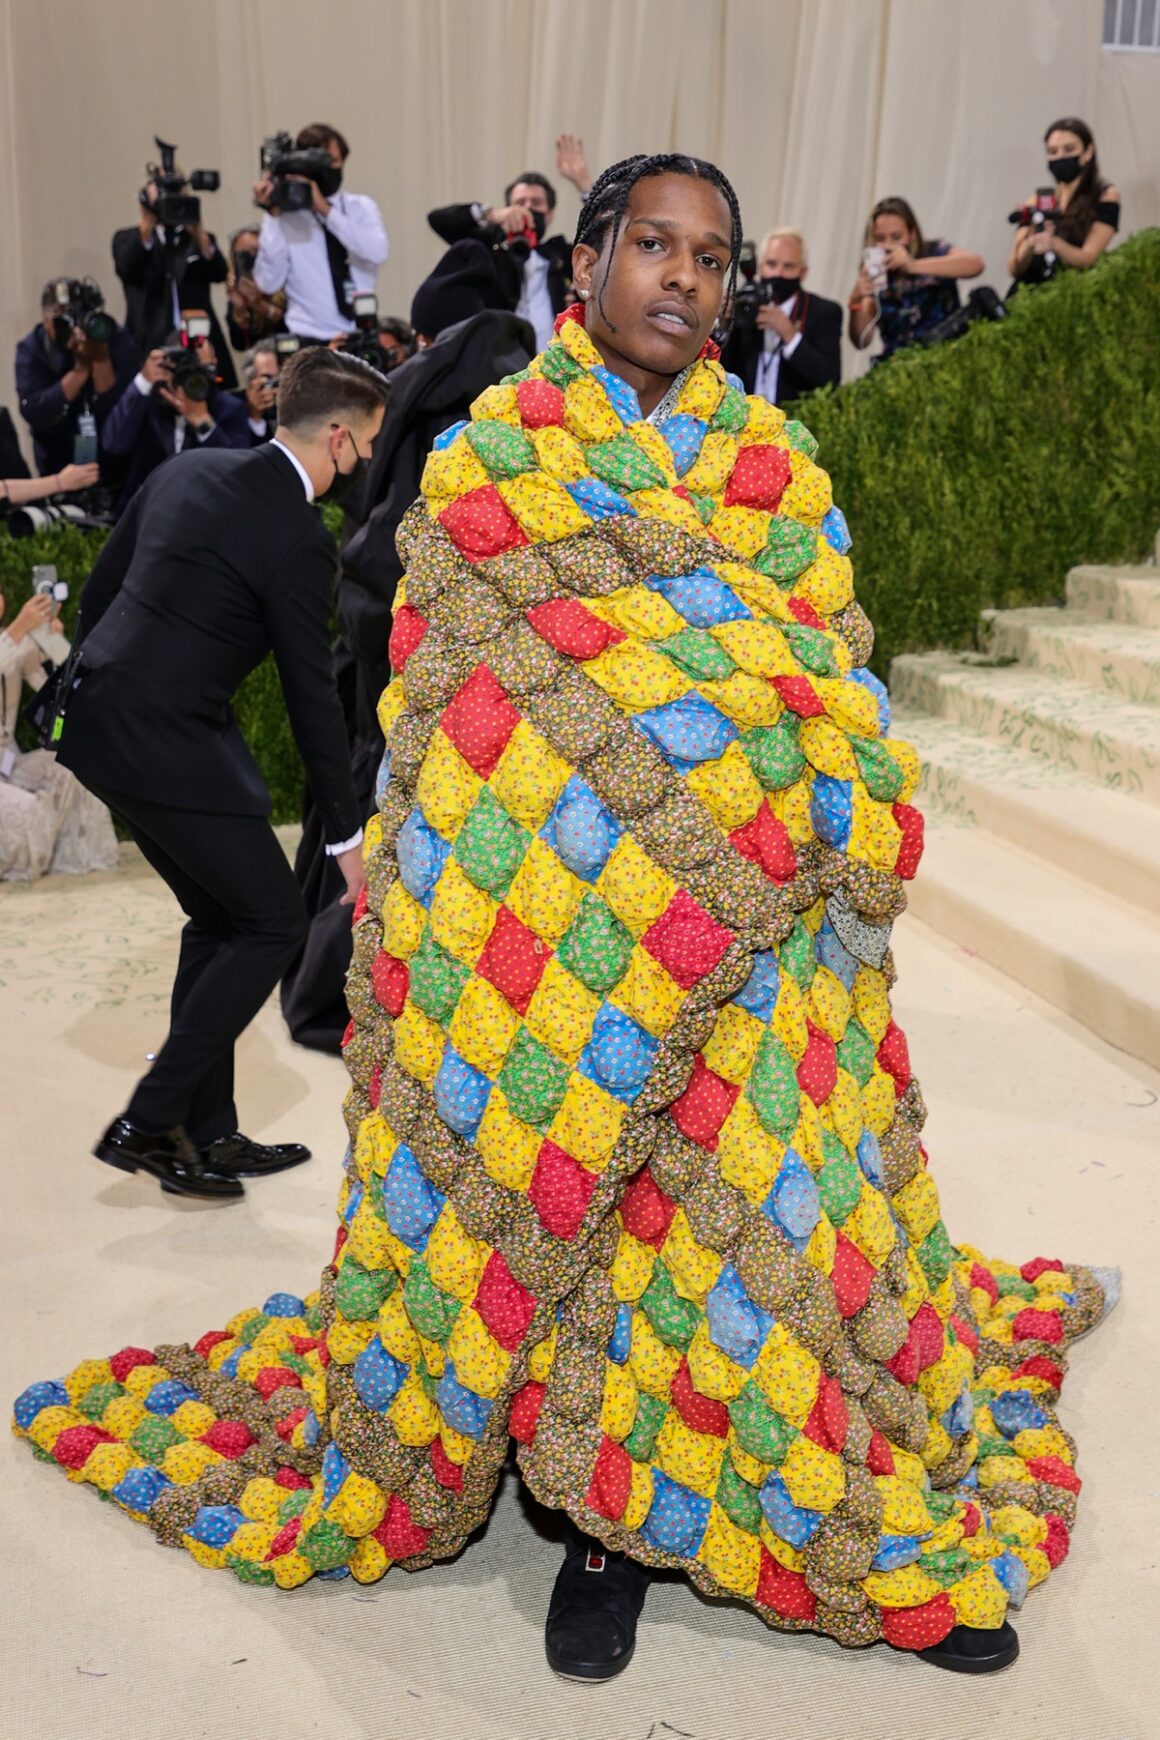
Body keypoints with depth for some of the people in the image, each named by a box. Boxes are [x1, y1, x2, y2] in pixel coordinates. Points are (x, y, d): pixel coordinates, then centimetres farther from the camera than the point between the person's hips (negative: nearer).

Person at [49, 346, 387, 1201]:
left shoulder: (187, 471, 9)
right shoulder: (298, 537, -14)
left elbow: (99, 588, 16)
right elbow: (312, 693, -11)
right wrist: (349, 835, -4)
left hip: (101, 719, 9)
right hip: (169, 746, -9)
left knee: (218, 919, 18)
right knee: (273, 922, 3)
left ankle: (207, 1135, 25)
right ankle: (145, 1122, 4)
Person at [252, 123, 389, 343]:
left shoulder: (361, 207, 9)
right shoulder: (284, 214, 2)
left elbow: (377, 251, -11)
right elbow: (268, 283, -9)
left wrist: (326, 210, -16)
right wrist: (273, 216, -13)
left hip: (363, 336, 2)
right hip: (310, 339, -2)